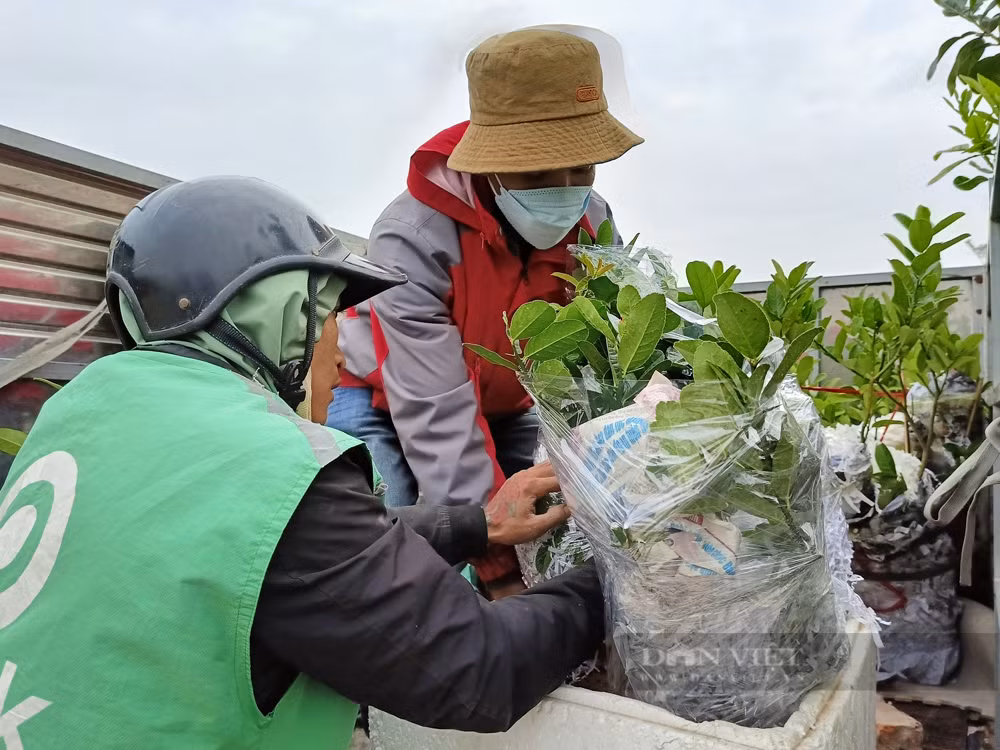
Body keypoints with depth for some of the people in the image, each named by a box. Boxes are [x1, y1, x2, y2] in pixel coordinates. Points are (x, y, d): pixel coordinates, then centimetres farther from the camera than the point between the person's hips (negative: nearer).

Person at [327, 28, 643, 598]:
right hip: (384, 405, -4)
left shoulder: (592, 224, -17)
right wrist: (501, 568, -37)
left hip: (502, 407, 4)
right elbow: (438, 419, -36)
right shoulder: (413, 239, -33)